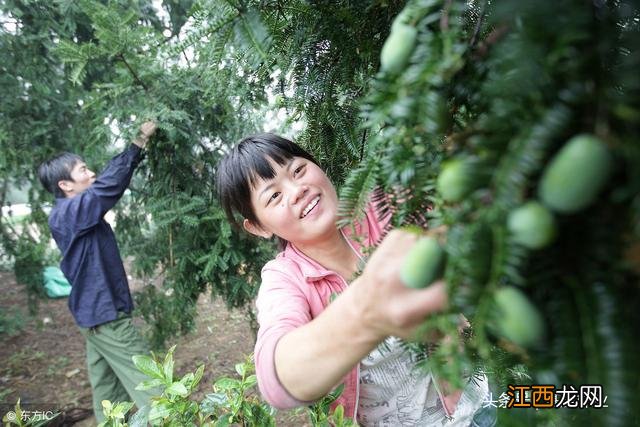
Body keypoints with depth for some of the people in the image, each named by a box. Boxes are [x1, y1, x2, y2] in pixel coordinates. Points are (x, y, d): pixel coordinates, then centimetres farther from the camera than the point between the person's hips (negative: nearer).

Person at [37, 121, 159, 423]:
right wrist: (138, 143, -20)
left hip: (97, 310, 9)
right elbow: (110, 184, -25)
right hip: (105, 312, -9)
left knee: (109, 392, 16)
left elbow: (109, 182, 12)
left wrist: (140, 149, 6)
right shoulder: (69, 212, -17)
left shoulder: (77, 212, 10)